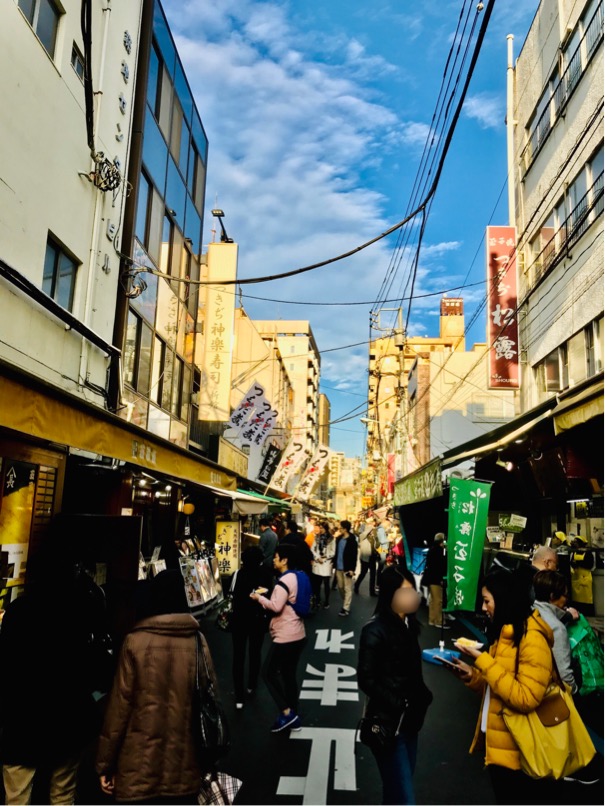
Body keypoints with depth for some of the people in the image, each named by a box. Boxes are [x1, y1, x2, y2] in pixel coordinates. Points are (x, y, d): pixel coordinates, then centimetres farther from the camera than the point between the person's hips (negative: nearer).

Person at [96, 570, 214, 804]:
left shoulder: (135, 642, -10)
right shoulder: (198, 640, -4)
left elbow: (119, 705, -8)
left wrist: (105, 763, 4)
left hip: (139, 765, -2)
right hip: (185, 764, 2)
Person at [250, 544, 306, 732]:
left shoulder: (284, 580, -19)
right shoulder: (295, 577, 11)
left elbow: (276, 607, -25)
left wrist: (259, 598, -11)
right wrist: (268, 595, 9)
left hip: (285, 636, -9)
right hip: (297, 634, 9)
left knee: (269, 672, 2)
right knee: (289, 675, 16)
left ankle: (287, 712, 2)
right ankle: (293, 717, 22)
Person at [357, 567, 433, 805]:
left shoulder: (408, 624, 3)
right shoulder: (375, 630, -17)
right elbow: (366, 680, -16)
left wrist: (420, 698, 2)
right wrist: (398, 705, -17)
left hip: (408, 720, 7)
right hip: (387, 722, -7)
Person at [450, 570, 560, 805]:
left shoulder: (532, 639, -21)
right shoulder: (505, 633, 8)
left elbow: (525, 698, -27)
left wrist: (482, 660, -26)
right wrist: (471, 675, -4)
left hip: (522, 752, -9)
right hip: (499, 745, 9)